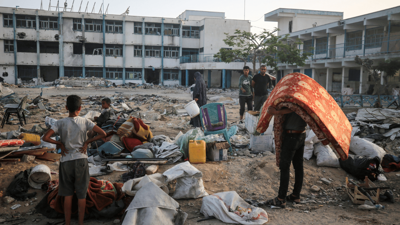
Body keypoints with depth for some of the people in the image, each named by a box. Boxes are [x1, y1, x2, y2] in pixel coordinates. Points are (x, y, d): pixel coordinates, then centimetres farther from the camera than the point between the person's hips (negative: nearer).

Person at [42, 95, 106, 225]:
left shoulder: (61, 123, -6)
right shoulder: (85, 122, -5)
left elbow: (45, 138, -15)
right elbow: (103, 134, -10)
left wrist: (60, 144, -3)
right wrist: (87, 142, -3)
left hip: (66, 161, 0)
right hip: (81, 160, 0)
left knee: (68, 194, 12)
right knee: (82, 194, 10)